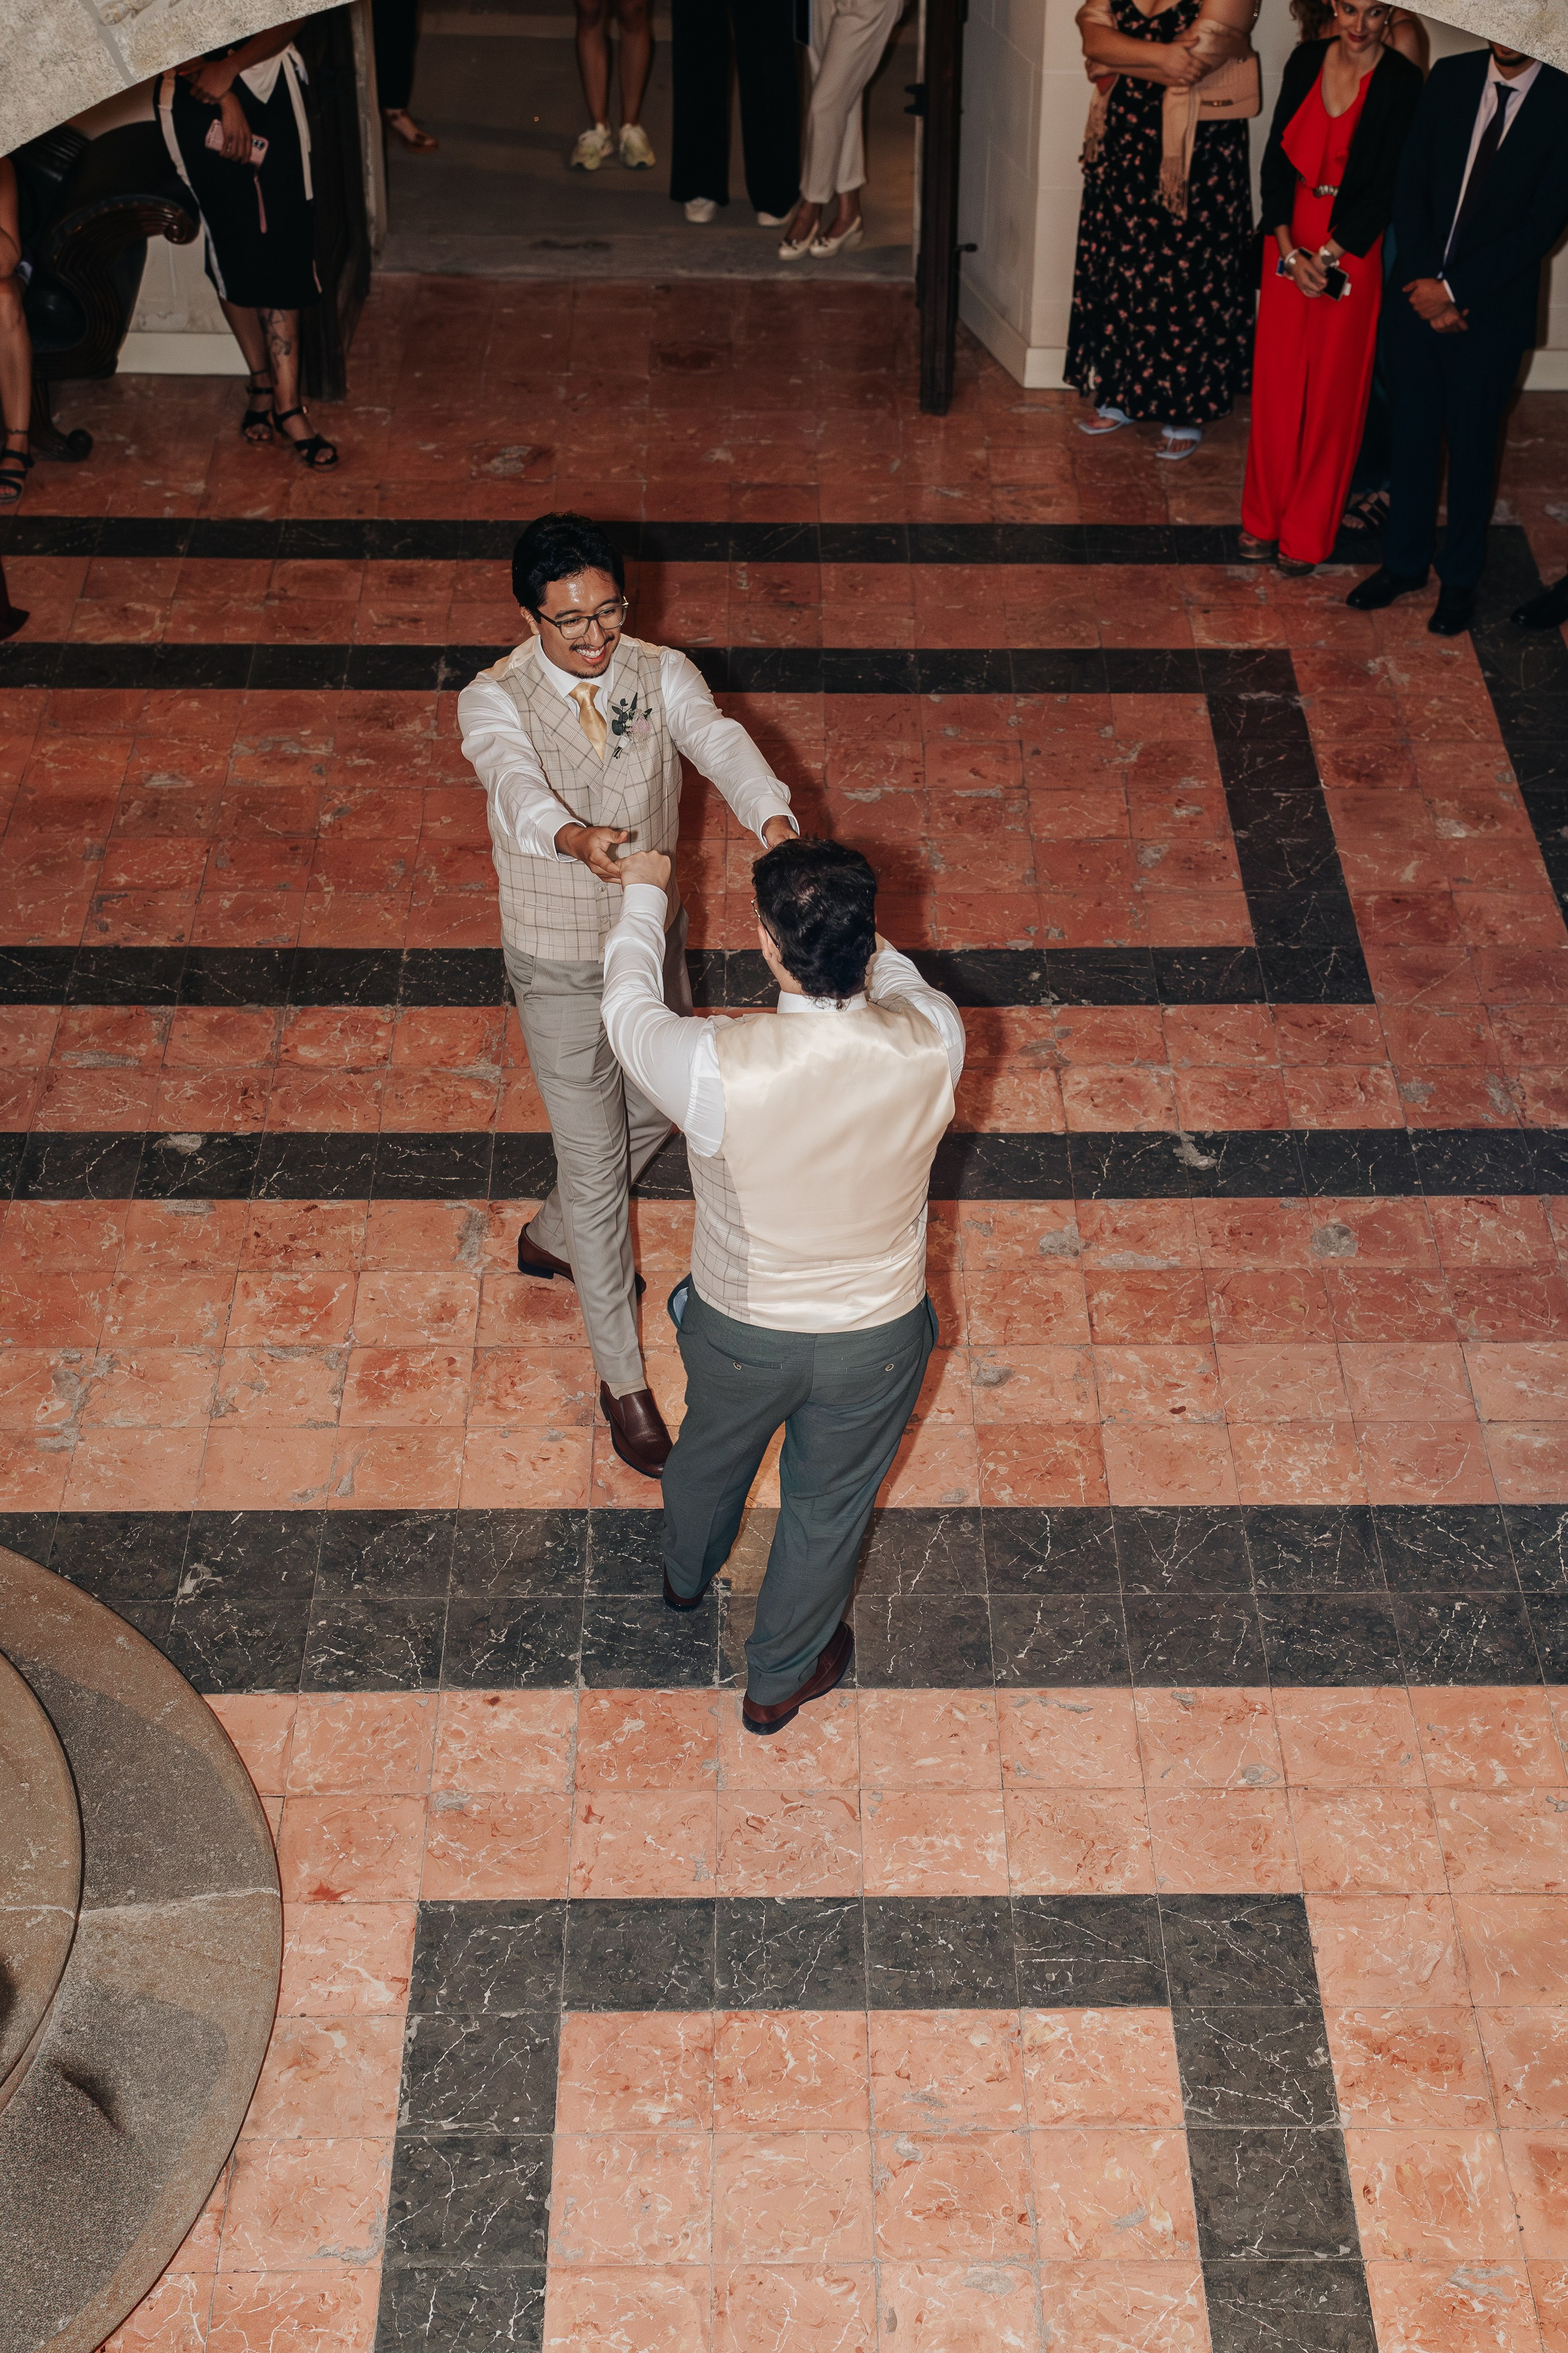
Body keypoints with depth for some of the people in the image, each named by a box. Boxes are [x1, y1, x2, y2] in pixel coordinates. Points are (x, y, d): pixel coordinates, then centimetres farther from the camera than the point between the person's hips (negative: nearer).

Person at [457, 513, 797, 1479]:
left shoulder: (662, 674, -12)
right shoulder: (495, 700, -21)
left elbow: (720, 741, -32)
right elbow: (516, 784, -43)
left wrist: (772, 818, -54)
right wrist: (575, 838, -66)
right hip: (560, 964, -5)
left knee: (654, 1111, 25)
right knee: (596, 1161, 3)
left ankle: (556, 1240, 55)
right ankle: (623, 1379, 18)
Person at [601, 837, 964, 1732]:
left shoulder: (718, 1070, -35)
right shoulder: (930, 1046, -30)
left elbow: (629, 1006, -11)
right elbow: (898, 978, -2)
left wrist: (645, 894, 7)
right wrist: (850, 924, 13)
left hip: (739, 1330, 0)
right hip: (876, 1339, 0)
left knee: (712, 1455, 33)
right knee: (828, 1508, 27)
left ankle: (688, 1575, 67)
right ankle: (780, 1678, 52)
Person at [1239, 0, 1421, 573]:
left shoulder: (1402, 83, -11)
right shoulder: (1307, 62, 0)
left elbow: (1387, 187, -11)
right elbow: (1277, 158, 1)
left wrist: (1326, 255, -15)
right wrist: (1289, 249, -10)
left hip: (1352, 246, -4)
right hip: (1291, 234, 4)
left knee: (1332, 389, 4)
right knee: (1276, 378, 8)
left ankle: (1307, 532, 15)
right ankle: (1264, 517, 23)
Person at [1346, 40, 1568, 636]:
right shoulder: (1450, 78, 0)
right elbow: (1410, 186, 2)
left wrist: (1453, 289, -16)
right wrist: (1426, 285, -8)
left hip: (1492, 311, -3)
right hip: (1420, 297, 3)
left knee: (1472, 447, 8)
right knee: (1412, 436, 12)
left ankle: (1460, 579, 24)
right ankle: (1405, 562, 28)